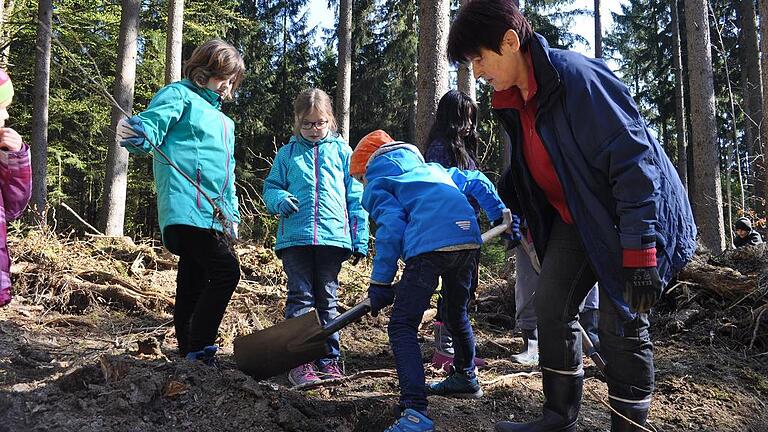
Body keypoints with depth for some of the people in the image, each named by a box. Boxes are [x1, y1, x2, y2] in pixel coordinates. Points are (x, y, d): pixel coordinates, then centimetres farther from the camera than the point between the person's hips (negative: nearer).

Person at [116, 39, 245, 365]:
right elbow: (149, 127, -13)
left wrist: (232, 214, 22)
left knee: (194, 284, 11)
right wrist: (133, 136, -37)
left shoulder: (225, 122, 27)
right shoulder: (180, 95, 3)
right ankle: (199, 350, -10)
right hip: (187, 208, -9)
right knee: (226, 271, -17)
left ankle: (190, 356, 17)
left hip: (212, 215, 9)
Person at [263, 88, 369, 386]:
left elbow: (355, 198, 8)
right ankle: (299, 362, 4)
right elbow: (270, 187, 15)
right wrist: (279, 199, -10)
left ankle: (328, 360, 17)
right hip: (295, 237, 0)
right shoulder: (287, 153, 11)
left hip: (333, 236, 0)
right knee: (300, 298, 0)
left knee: (327, 299, 9)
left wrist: (360, 239, 2)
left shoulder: (342, 151, 9)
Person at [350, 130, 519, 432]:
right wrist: (500, 215, 38)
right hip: (468, 239, 8)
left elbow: (391, 228, -1)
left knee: (402, 327, -4)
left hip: (429, 245, -7)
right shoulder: (430, 168, 35)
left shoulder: (377, 184, 14)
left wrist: (380, 283, 1)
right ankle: (466, 379, 48)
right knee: (457, 314, 29)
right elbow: (477, 182, 33)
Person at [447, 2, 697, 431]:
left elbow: (633, 158, -28)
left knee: (621, 325, -7)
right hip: (576, 218, 8)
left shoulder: (577, 76, -26)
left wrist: (639, 249, -30)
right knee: (551, 307, 5)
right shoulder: (514, 101, 1)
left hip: (630, 215, -8)